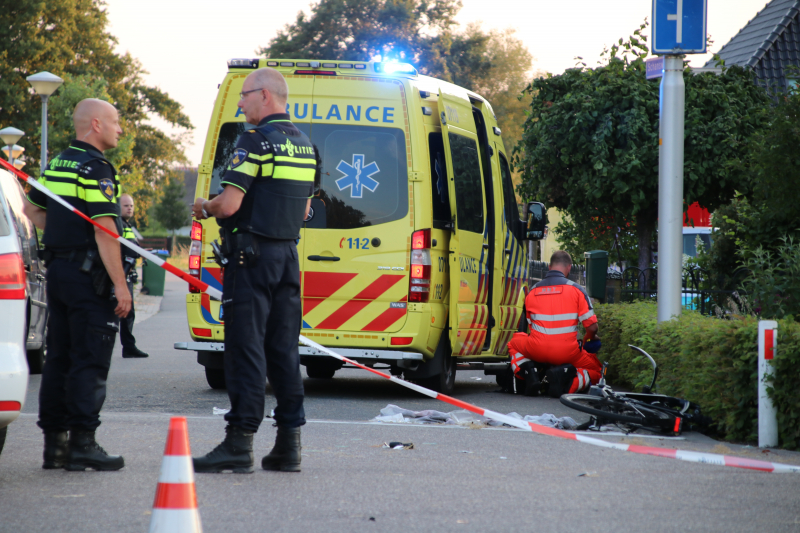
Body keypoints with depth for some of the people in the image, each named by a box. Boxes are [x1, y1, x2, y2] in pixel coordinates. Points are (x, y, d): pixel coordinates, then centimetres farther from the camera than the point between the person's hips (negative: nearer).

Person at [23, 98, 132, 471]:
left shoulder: (57, 165, 13)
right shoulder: (95, 169, -15)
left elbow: (32, 208, 26)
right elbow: (104, 231, -20)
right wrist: (120, 286, -19)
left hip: (57, 269, 9)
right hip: (89, 274, -9)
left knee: (58, 359, 11)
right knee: (89, 361, -7)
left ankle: (54, 443, 13)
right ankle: (82, 444, -9)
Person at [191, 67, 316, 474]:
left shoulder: (256, 140, -13)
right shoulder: (305, 145, 14)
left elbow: (229, 204, -19)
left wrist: (204, 208, 1)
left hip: (251, 256, -8)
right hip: (288, 256, 8)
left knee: (245, 347, -6)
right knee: (284, 349, 10)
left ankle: (240, 442, -8)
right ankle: (288, 444, 10)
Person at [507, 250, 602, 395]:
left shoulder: (532, 292, 8)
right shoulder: (576, 289, -4)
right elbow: (592, 327, -4)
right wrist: (590, 338, 20)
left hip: (537, 351, 2)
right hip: (567, 353, -2)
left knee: (514, 342, 33)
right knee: (595, 370, 23)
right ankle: (569, 385, -11)